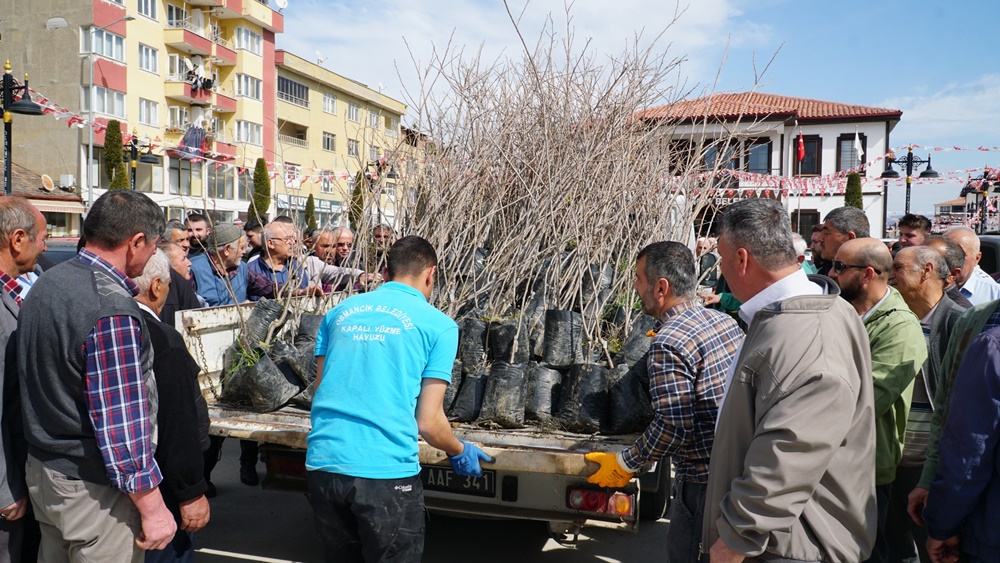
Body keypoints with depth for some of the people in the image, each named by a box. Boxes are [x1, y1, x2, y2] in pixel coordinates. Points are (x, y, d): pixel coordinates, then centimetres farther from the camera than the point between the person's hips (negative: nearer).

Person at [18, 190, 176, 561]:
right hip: (93, 488, -8)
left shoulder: (45, 284, 3)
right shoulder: (112, 310, -26)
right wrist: (152, 508, -18)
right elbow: (123, 424, -25)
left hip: (41, 471, 9)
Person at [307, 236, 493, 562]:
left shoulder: (340, 312, 11)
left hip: (323, 464, 5)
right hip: (386, 472, -5)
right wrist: (459, 452, 17)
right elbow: (428, 422, -3)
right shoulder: (439, 325, -1)